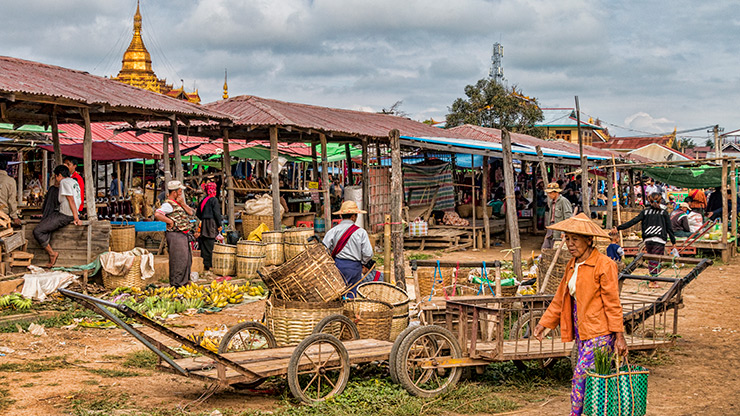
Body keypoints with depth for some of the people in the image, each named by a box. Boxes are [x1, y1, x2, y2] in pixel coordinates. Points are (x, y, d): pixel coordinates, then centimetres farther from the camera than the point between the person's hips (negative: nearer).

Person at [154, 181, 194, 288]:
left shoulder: (178, 203, 16)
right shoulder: (168, 204, -14)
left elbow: (190, 212, 13)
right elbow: (157, 214, -28)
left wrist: (182, 203, -1)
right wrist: (170, 221, -20)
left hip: (183, 235, 10)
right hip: (175, 235, -10)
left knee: (187, 259, 15)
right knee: (178, 260, -7)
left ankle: (184, 282, 25)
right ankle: (176, 284, -1)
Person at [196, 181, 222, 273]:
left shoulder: (203, 200, 11)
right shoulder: (214, 200, -10)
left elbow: (197, 213, 15)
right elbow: (217, 213, -13)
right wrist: (219, 225, -7)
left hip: (203, 224, 7)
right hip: (212, 224, -7)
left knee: (204, 245, 11)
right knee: (209, 246, -3)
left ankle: (203, 264, 13)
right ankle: (207, 265, -3)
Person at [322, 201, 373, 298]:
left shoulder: (333, 231, -2)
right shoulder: (361, 232, -4)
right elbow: (368, 254, -5)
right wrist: (362, 263, 14)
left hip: (337, 264, 1)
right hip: (354, 267, -1)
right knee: (351, 293, 5)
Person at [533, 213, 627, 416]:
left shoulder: (604, 265, -11)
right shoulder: (572, 265, 12)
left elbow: (612, 303, -11)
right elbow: (560, 298, 19)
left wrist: (619, 335, -12)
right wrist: (544, 323, 15)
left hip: (599, 333, -7)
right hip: (581, 331, 7)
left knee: (581, 377, -10)